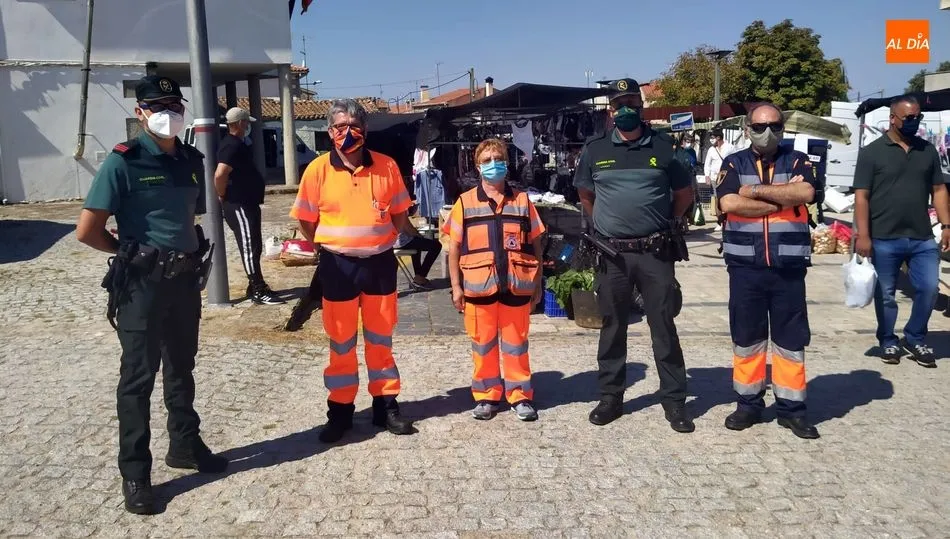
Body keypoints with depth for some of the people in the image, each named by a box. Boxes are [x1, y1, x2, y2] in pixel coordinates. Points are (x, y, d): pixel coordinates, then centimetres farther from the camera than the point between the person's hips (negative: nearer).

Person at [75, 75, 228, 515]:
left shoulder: (192, 160, 6)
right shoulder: (123, 161, -12)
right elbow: (87, 231, -14)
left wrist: (188, 252, 11)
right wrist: (129, 252, -2)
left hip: (185, 279, 6)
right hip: (142, 284, -6)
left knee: (181, 368, 18)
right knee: (138, 377, 3)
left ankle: (185, 445, 35)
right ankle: (134, 473, 14)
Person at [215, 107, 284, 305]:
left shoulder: (236, 144, 15)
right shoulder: (233, 145, -18)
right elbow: (220, 174, -30)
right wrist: (223, 196, -16)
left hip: (247, 204, 10)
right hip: (239, 206, -10)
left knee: (254, 247, 15)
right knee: (249, 248, -6)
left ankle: (256, 286, 24)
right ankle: (258, 292, -2)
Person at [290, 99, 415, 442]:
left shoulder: (386, 166, -1)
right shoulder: (318, 170, -5)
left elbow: (399, 212, 10)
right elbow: (306, 220, 3)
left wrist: (381, 241, 4)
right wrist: (327, 248, 2)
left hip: (380, 263, 2)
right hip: (338, 266, -1)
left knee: (380, 339, 13)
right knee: (341, 343, 9)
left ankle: (386, 406, 25)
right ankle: (340, 411, 22)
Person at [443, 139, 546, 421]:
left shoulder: (522, 200, 6)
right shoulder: (465, 202, 2)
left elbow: (535, 244, 10)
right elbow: (454, 247, 4)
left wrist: (537, 283, 6)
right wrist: (456, 286, 1)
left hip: (516, 285, 1)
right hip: (478, 286, 0)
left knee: (515, 342, 9)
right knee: (483, 343, 9)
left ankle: (520, 396, 20)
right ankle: (486, 396, 22)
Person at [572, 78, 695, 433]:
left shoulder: (663, 147, 2)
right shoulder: (595, 150, 5)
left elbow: (684, 193, 13)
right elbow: (585, 195, 18)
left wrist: (665, 225, 9)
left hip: (655, 253, -1)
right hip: (612, 254, 1)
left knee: (663, 327, 3)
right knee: (612, 328, 9)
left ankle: (674, 401, 13)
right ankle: (610, 397, 21)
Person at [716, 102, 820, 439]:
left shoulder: (797, 161, 7)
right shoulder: (733, 164, 6)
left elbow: (806, 193, -15)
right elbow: (729, 203, -14)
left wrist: (756, 190, -11)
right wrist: (783, 200, -10)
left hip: (789, 267, 0)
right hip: (745, 267, 0)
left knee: (791, 339, 7)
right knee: (745, 337, 8)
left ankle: (791, 407, 18)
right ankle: (749, 403, 20)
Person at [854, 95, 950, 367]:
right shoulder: (872, 152, -3)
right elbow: (862, 196, -7)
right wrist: (863, 235, -13)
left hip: (923, 238, 4)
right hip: (884, 239, -3)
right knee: (885, 295, 6)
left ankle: (915, 339, 21)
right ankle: (888, 342, 22)